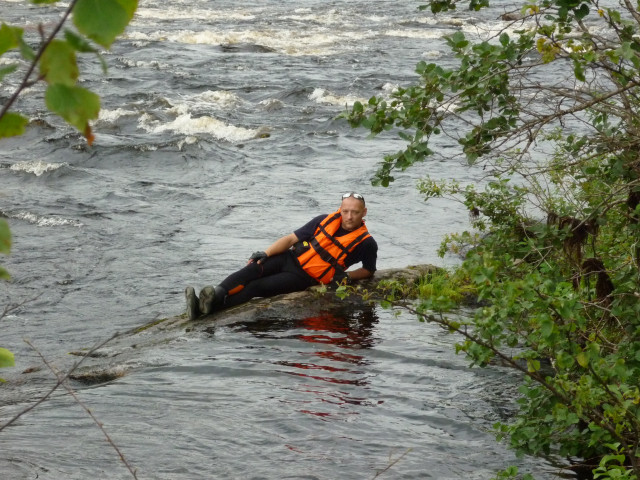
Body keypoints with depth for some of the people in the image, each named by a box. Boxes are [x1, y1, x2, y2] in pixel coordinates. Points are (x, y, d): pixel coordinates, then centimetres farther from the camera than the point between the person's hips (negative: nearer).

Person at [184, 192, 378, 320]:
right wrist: (265, 253, -6)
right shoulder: (325, 221, 4)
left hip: (304, 278, -3)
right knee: (251, 270, -27)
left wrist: (347, 276, -8)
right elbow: (291, 238, 6)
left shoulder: (366, 243, -5)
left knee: (255, 287, -23)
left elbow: (369, 270, 11)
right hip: (291, 258, 4)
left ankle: (206, 307, -38)